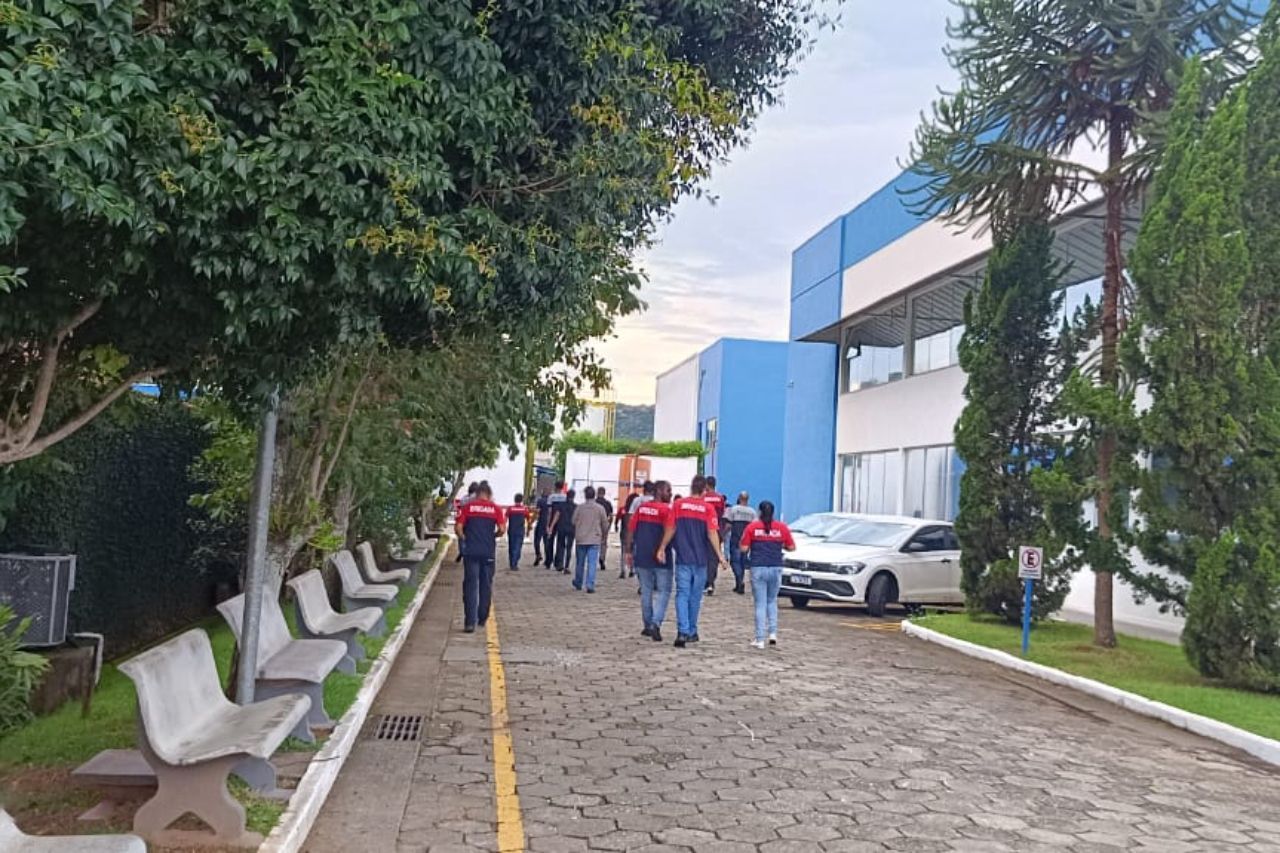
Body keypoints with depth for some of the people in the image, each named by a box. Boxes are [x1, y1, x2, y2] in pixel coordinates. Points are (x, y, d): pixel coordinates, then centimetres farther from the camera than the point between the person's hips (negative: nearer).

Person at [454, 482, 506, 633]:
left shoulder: (467, 507, 1)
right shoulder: (495, 508, 1)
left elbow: (458, 528, -5)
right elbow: (502, 529, -4)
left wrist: (464, 539, 13)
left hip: (471, 551, -1)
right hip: (488, 551, 1)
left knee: (471, 585, -1)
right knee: (486, 584, 14)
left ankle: (470, 621, -9)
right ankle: (482, 618, 23)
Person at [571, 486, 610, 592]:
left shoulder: (579, 508, -3)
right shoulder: (600, 508, -4)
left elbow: (574, 522, 4)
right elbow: (605, 524, 2)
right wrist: (603, 536, 20)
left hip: (580, 539, 2)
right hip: (595, 540, -1)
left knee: (580, 563, 15)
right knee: (592, 563, -4)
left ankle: (578, 583, 29)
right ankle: (590, 585, -12)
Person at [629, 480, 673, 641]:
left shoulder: (641, 507, 6)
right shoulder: (666, 509, -9)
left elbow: (631, 531, 7)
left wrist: (630, 551, 12)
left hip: (641, 555, 5)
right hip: (661, 557, -5)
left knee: (646, 591, 14)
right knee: (663, 591, 2)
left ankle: (648, 626, 20)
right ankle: (656, 623, -13)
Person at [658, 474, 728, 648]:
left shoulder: (678, 505, -1)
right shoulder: (708, 508, -4)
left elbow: (670, 529, 1)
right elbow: (712, 534, -9)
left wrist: (662, 548, 11)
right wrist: (719, 555, -6)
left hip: (682, 557, 0)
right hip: (700, 559, 0)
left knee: (682, 594, -1)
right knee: (695, 596, 12)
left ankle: (682, 632, -15)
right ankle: (692, 632, 21)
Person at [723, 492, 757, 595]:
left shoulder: (733, 509, -4)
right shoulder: (752, 512, 6)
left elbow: (728, 525, -7)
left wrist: (724, 534, 8)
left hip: (735, 539, -4)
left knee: (735, 561, -2)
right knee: (743, 561, 13)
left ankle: (739, 581, -22)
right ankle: (739, 585, 19)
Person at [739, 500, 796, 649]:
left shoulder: (752, 527, -2)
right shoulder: (782, 528, 3)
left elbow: (743, 548, -3)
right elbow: (791, 547, 7)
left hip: (758, 568, -2)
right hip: (776, 568, 2)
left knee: (760, 604, 4)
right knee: (772, 601, 19)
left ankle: (760, 640, 2)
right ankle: (773, 633, 9)